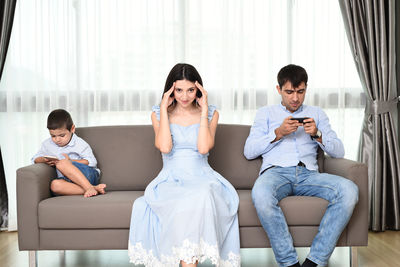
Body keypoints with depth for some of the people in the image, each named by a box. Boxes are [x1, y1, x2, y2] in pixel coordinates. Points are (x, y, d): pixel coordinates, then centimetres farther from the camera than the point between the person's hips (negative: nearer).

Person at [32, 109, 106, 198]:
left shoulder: (79, 143, 1)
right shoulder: (47, 144, 16)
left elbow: (92, 162, -5)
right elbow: (35, 159, 22)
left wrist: (70, 161, -16)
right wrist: (44, 160, -2)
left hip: (88, 174, -4)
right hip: (68, 180, 4)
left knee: (62, 163, -31)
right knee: (55, 185, -33)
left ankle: (89, 187, -39)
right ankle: (94, 189, -43)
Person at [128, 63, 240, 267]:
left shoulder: (211, 114, 11)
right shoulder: (158, 114, 11)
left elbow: (203, 148, -8)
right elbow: (164, 147, -9)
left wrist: (204, 109, -5)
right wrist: (164, 109, -4)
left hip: (201, 178, 0)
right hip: (170, 180, 0)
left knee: (200, 198, -37)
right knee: (182, 204, -36)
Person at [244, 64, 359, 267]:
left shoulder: (316, 113, 26)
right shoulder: (265, 113, 21)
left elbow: (338, 152, 17)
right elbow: (249, 151, 8)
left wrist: (318, 135, -2)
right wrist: (278, 133, -3)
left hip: (308, 174, 2)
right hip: (276, 171, -2)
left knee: (349, 190, -29)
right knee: (260, 193, -39)